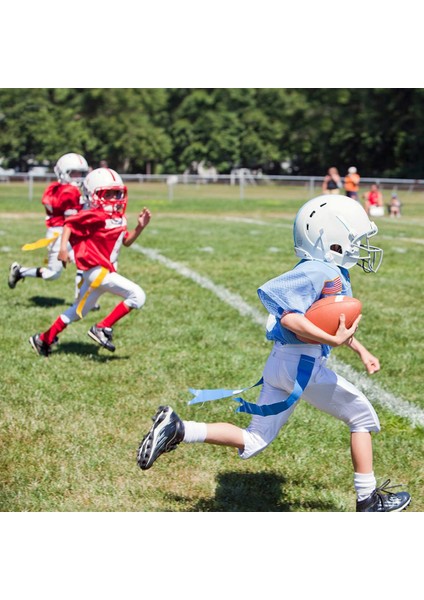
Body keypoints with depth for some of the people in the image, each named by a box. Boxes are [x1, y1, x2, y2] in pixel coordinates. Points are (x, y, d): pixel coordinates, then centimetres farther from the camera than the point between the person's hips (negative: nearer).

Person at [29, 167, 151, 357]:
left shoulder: (118, 216, 10)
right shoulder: (95, 215, -16)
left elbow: (126, 240, 17)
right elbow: (69, 224, -15)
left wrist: (140, 226, 3)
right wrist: (63, 247, -28)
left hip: (106, 269, 10)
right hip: (97, 270, -10)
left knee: (78, 311, 23)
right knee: (137, 296, -15)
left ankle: (44, 339, 33)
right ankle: (102, 329, -9)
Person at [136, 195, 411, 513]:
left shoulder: (334, 272, 14)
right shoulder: (320, 272, -17)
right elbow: (290, 318, -27)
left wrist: (361, 350, 28)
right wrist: (333, 340, -28)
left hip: (280, 363, 9)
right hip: (304, 365, -9)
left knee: (253, 442, 12)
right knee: (362, 417, 10)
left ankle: (177, 429, 3)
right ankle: (369, 499, 20)